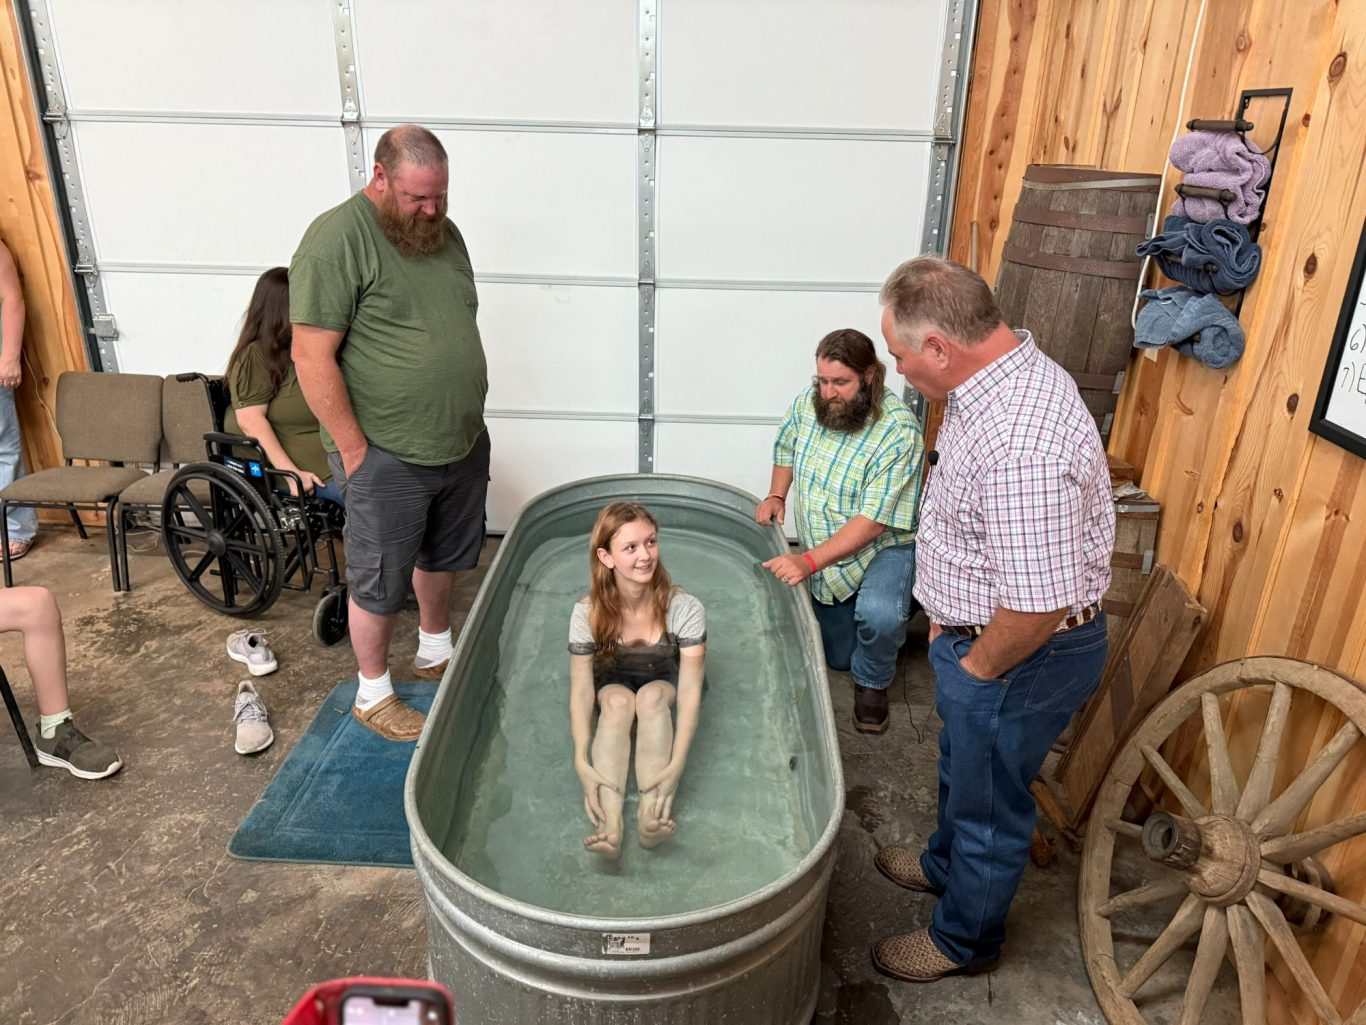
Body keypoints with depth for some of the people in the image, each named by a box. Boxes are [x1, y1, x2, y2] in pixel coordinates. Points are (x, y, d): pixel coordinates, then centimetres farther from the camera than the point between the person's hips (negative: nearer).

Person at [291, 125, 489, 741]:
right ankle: (372, 695, 28)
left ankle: (436, 651, 46)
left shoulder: (443, 231, 6)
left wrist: (476, 390, 14)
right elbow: (312, 357, -19)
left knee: (442, 558, 23)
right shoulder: (336, 240, -18)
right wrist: (354, 451, -18)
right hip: (387, 459, -7)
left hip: (463, 444, 7)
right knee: (379, 583, 9)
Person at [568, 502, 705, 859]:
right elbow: (580, 691, -24)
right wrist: (582, 762, -39)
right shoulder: (588, 613, -23)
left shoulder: (685, 609, -27)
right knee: (619, 699, -33)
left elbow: (690, 691, -29)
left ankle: (652, 815, -41)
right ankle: (610, 822, -44)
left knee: (651, 695, -34)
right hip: (612, 688, 1)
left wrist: (676, 765, -42)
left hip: (665, 686, 0)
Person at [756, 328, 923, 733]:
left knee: (879, 614, -38)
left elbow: (873, 521, -31)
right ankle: (893, 614, 46)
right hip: (822, 555, 6)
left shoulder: (899, 431, -28)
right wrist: (776, 495, -3)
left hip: (882, 547, -6)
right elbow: (787, 447, 13)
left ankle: (872, 683, -5)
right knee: (837, 657, 17)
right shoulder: (808, 402, -10)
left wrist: (809, 561, -39)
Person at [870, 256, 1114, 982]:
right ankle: (947, 862, 58)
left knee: (989, 800, 15)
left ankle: (965, 937, 41)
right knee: (961, 766, 30)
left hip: (1023, 655, -9)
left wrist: (975, 670, -16)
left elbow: (1038, 605, -34)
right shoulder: (995, 376, -3)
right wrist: (946, 616, 14)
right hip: (976, 630, 9)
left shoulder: (1021, 445, -37)